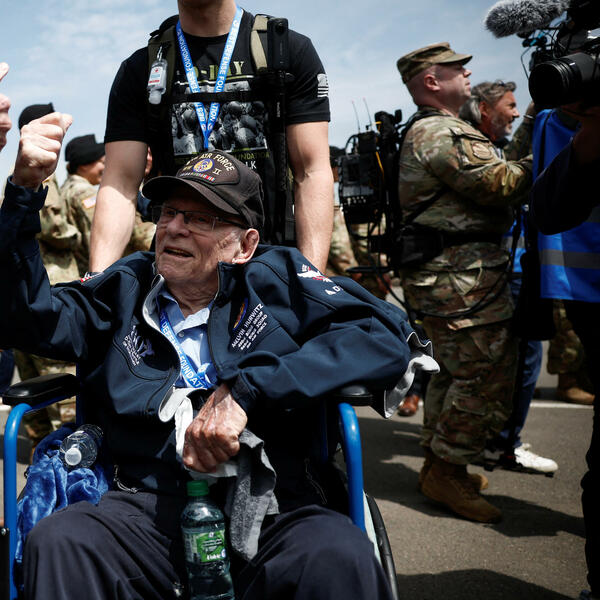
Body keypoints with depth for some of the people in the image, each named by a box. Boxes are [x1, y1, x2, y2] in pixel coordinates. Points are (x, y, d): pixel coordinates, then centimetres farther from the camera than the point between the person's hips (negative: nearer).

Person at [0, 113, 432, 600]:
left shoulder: (274, 278, 9)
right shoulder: (127, 289, 18)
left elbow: (389, 336, -5)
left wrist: (245, 391, -11)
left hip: (273, 508, -2)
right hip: (148, 509, 2)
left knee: (338, 556, -33)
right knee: (56, 542, -27)